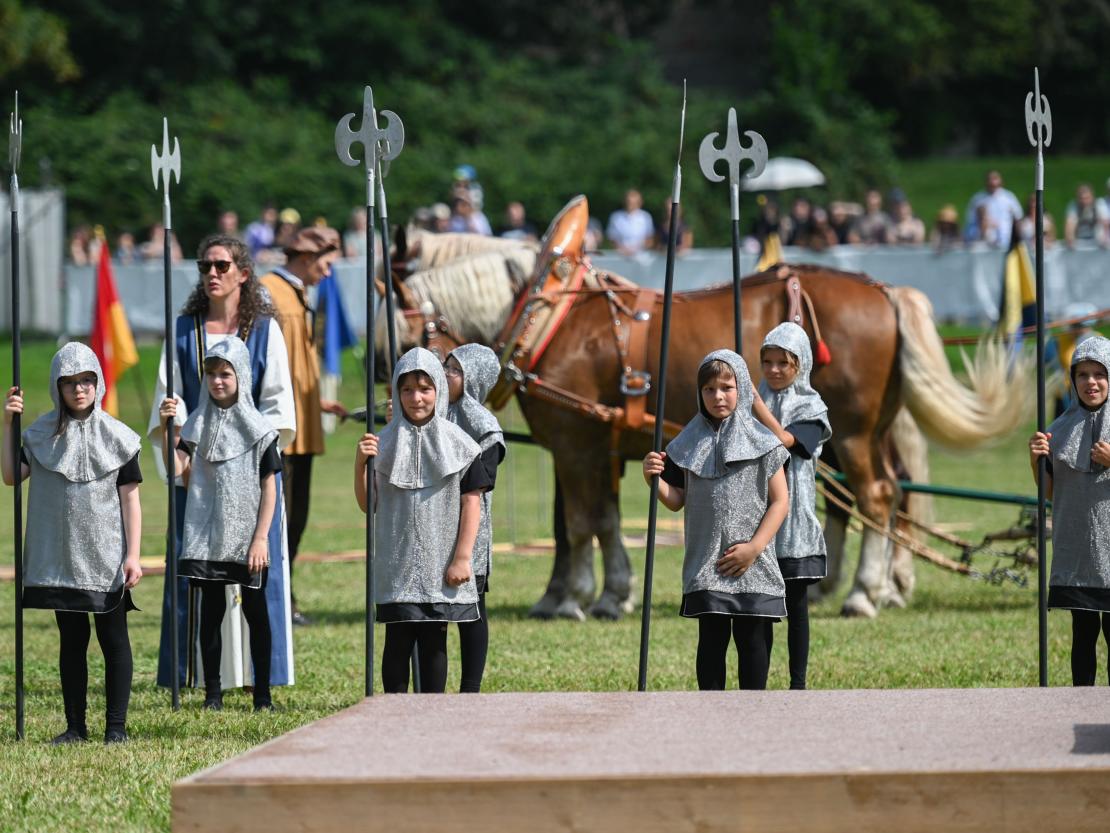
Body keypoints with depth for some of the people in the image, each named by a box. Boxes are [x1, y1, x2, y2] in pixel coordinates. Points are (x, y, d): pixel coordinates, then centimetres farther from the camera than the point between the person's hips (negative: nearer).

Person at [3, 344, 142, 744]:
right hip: (61, 557, 2)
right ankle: (75, 725, 13)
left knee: (114, 640, 1)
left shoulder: (116, 436, -1)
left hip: (106, 559, -2)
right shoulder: (43, 434, 5)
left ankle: (116, 725, 5)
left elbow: (130, 500, -1)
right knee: (71, 642, 8)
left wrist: (132, 556, -7)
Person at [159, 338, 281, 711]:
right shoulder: (198, 425, 5)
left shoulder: (257, 428, -2)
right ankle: (212, 692, 10)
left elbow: (269, 487, -2)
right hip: (207, 535, 2)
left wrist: (261, 538, -9)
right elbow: (179, 472, -6)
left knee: (255, 610, 3)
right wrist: (166, 430, -16)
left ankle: (263, 694, 8)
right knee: (211, 610, 4)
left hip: (247, 536, -2)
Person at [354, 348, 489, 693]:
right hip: (397, 564, 0)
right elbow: (368, 505, 6)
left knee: (434, 641, 4)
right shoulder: (385, 444, 4)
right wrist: (359, 464, -10)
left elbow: (471, 502, 0)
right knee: (398, 641, -1)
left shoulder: (457, 443, 1)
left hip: (440, 564, 0)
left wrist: (462, 558, -7)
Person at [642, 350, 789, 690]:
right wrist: (654, 479, -11)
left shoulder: (760, 441, 0)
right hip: (706, 566, 2)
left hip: (752, 567, -2)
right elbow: (676, 500, 9)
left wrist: (754, 547, -10)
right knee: (711, 640, 2)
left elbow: (780, 500, -1)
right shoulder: (690, 443, 7)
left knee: (751, 640, 3)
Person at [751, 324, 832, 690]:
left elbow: (783, 438, -18)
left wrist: (751, 397, -19)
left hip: (793, 519, -2)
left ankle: (798, 684, 8)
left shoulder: (810, 408, 2)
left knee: (795, 604, 2)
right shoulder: (752, 405, 10)